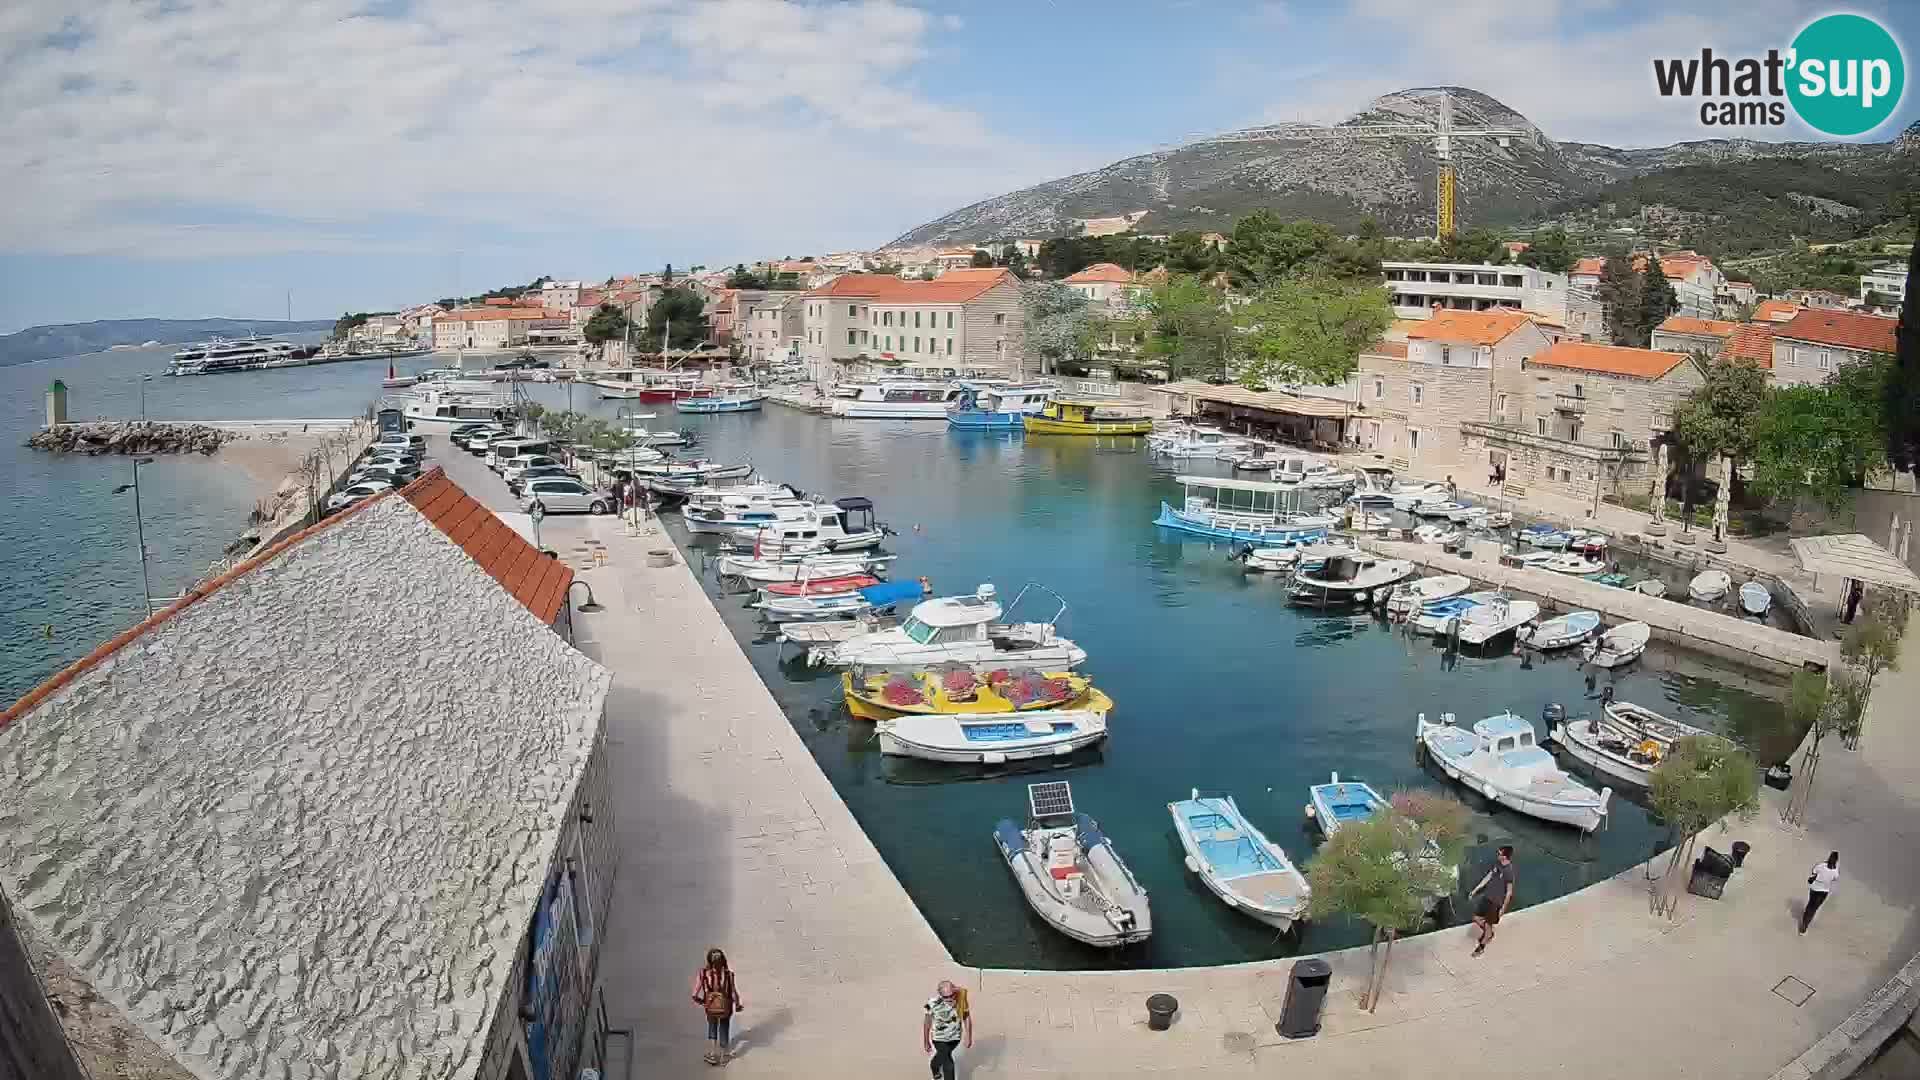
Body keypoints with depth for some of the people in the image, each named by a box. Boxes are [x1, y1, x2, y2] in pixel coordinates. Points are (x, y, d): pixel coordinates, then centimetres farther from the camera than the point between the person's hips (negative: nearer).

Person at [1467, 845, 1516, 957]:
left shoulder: (1509, 872, -29)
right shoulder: (1497, 863, -5)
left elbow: (1509, 892, -20)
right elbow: (1488, 876, 8)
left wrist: (1503, 908, -14)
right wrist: (1475, 890, 12)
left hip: (1497, 902, -7)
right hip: (1488, 897, 7)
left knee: (1488, 924, 11)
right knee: (1476, 918, 15)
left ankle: (1482, 946, 31)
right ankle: (1489, 934, 43)